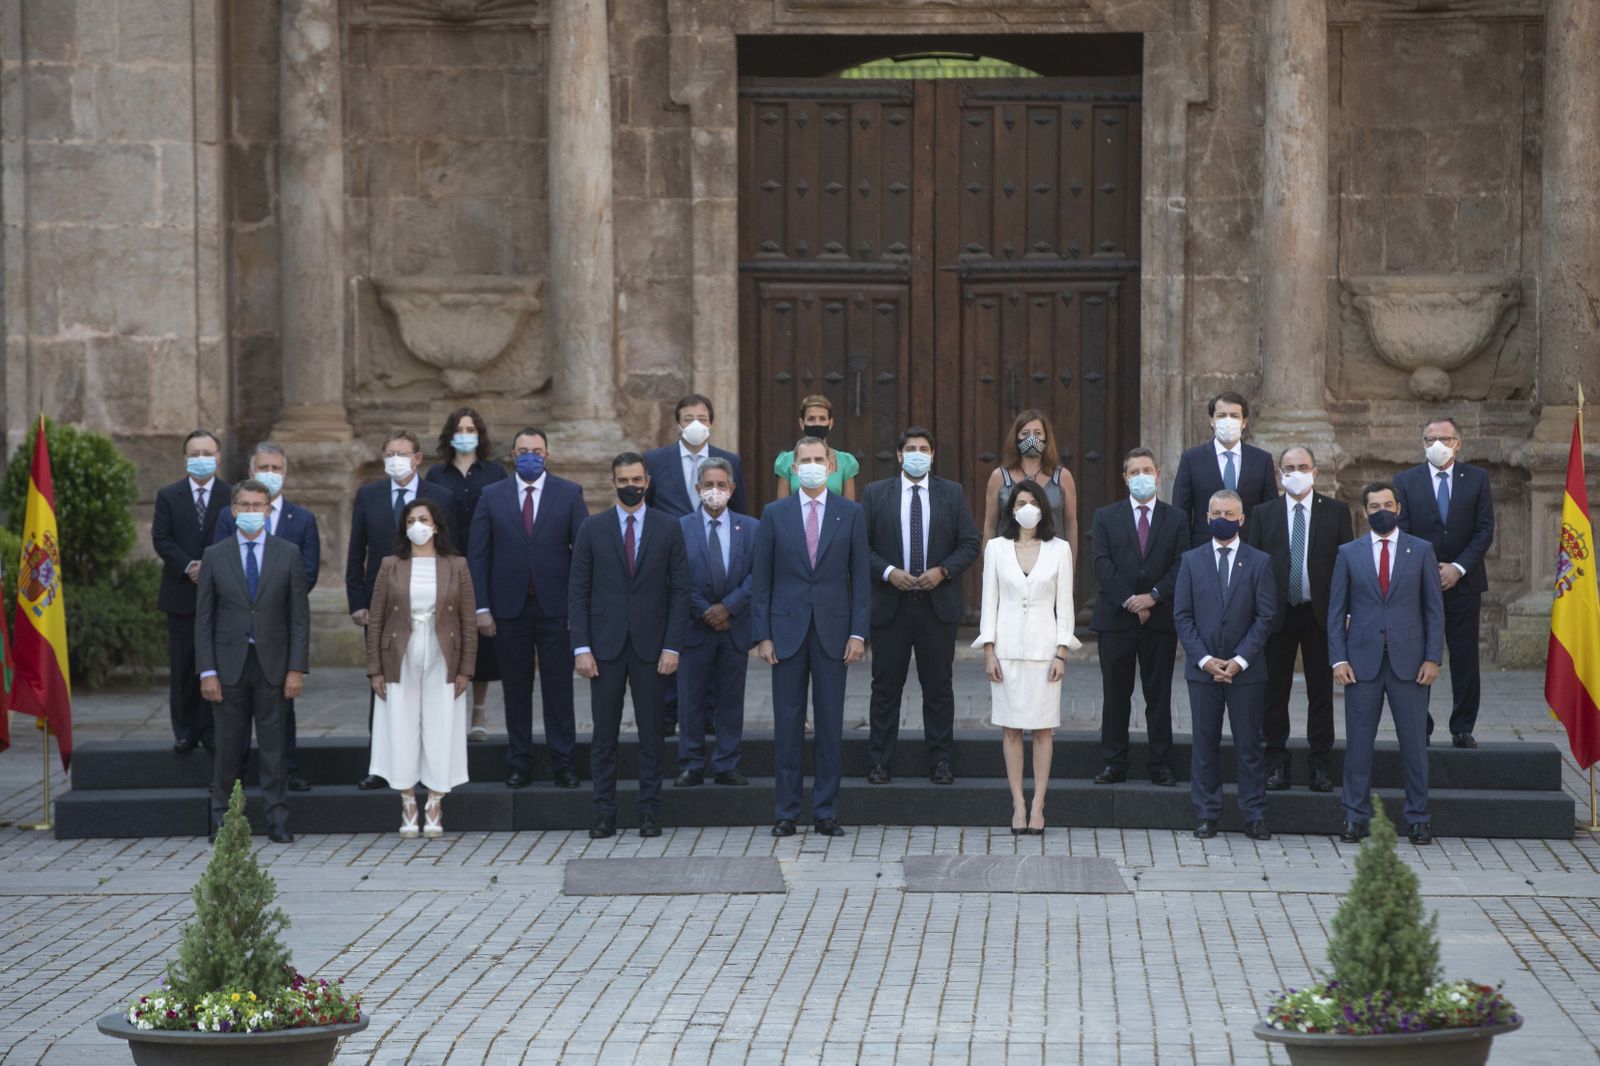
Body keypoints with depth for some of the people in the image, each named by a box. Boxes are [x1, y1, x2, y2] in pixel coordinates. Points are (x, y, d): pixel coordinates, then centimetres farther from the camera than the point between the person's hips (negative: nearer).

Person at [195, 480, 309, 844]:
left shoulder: (288, 554, 4)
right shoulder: (215, 556, 4)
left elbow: (299, 616, 3)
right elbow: (203, 618, 3)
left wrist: (297, 668, -5)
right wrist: (207, 671, -4)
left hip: (271, 665, 0)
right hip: (229, 664, 0)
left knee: (273, 746, 2)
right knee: (227, 746, 4)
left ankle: (277, 820, 6)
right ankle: (221, 820, 11)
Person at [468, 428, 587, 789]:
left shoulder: (569, 494, 3)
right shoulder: (492, 496, 6)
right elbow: (477, 555, 4)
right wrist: (482, 607, -3)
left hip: (556, 606, -1)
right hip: (510, 607, 1)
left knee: (559, 688, 0)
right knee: (516, 689, 5)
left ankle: (562, 763, 5)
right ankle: (519, 764, 12)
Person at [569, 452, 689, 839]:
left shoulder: (668, 529, 4)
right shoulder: (592, 528, 4)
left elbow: (680, 590, 3)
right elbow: (578, 591, 3)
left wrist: (672, 646, -5)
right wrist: (581, 647, -5)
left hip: (650, 646, 0)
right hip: (605, 645, 0)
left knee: (651, 732, 3)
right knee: (604, 733, 2)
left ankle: (650, 812, 9)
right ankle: (604, 814, 6)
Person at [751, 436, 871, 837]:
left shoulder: (851, 513, 5)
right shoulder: (775, 514, 5)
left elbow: (861, 576, 4)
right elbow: (761, 578, 4)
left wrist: (858, 633, -4)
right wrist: (762, 634, -3)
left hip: (833, 632, 0)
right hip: (787, 630, 0)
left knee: (830, 724, 3)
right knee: (788, 723, 2)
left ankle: (827, 812, 8)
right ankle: (785, 811, 7)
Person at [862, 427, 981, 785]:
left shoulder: (952, 494, 7)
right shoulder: (875, 494, 5)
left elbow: (969, 544, 5)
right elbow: (862, 545, 2)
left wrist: (942, 571, -10)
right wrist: (888, 572, -12)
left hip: (938, 604, 1)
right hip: (890, 604, -1)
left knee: (938, 685, 4)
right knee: (886, 685, 2)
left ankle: (940, 762, 10)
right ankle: (879, 762, 7)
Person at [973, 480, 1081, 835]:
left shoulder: (1059, 549, 4)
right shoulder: (996, 548, 6)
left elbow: (1064, 604, 4)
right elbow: (989, 601, 6)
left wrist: (1061, 652, -3)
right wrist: (988, 651, -1)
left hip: (1043, 646, -1)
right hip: (1007, 646, 1)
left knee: (1043, 728, -1)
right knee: (1011, 728, 1)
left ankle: (1038, 805, 3)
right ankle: (1018, 804, 4)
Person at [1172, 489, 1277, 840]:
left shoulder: (1259, 562, 4)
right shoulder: (1191, 561, 8)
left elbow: (1266, 617, -1)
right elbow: (1182, 616, 4)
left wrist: (1239, 660, -10)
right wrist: (1205, 659, -8)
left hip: (1246, 670, -1)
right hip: (1202, 668, 1)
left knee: (1249, 745, 1)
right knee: (1205, 744, 3)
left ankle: (1254, 816, 6)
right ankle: (1206, 815, 9)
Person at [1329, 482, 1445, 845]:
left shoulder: (1421, 551, 6)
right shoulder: (1349, 553, 7)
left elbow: (1434, 608, 5)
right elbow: (1336, 610, 7)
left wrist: (1433, 658, -4)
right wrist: (1338, 659, -3)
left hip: (1408, 661, 0)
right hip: (1362, 661, 1)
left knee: (1414, 741, 2)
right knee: (1358, 740, 2)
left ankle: (1417, 816, 10)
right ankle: (1356, 816, 9)